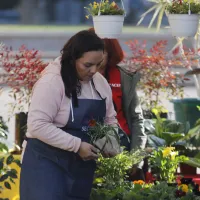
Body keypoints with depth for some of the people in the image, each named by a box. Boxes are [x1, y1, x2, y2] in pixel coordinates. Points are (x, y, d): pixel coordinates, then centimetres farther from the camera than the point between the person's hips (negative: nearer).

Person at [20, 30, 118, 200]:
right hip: (47, 162, -7)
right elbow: (38, 125, -24)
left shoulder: (101, 82, 5)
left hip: (82, 165, 7)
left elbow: (109, 119, 19)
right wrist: (77, 145, -23)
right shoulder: (52, 81, -18)